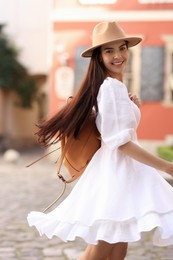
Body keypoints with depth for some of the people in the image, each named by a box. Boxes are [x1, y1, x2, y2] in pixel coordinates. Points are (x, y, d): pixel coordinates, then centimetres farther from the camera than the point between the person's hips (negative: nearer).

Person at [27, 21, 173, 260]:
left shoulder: (114, 86, 14)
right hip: (115, 169, -10)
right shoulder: (113, 86, -16)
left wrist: (132, 108, 9)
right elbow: (122, 142, -23)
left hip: (121, 169, 10)